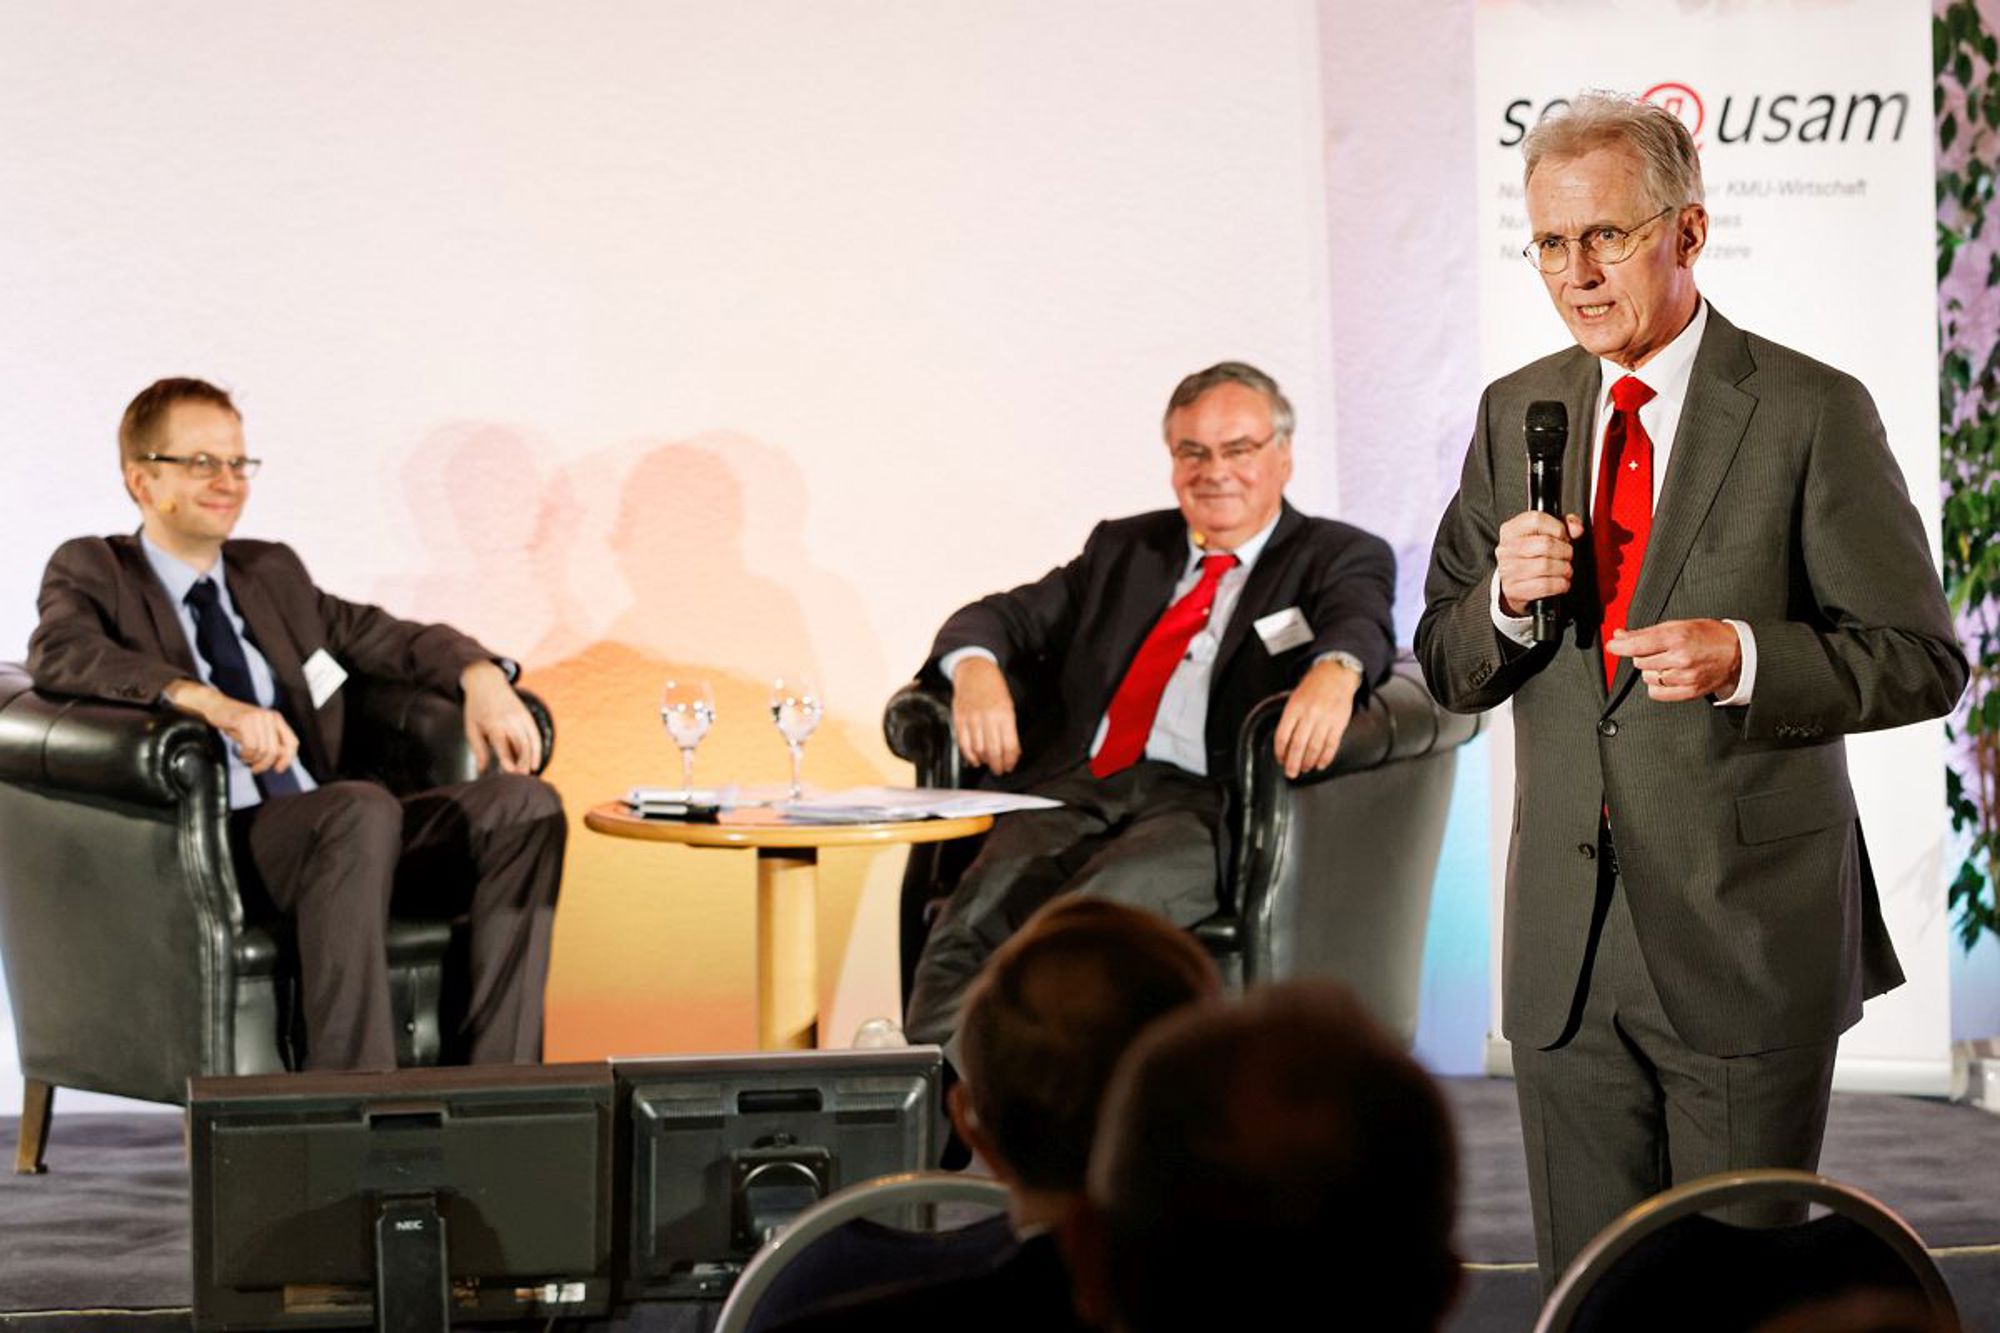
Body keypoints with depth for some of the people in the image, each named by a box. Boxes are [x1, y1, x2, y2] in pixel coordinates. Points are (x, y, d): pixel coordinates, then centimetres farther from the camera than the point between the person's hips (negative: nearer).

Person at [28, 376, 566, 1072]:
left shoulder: (274, 573, 26)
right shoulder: (92, 569, 8)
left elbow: (393, 638, 26)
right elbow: (59, 654, -14)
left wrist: (481, 677, 1)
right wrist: (208, 701, -31)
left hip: (328, 840, 7)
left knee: (522, 803, -15)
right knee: (364, 808, -35)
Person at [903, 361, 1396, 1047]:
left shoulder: (1337, 554, 16)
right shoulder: (1123, 547, 29)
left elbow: (1360, 621, -7)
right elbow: (1006, 617, 23)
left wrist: (1334, 671, -34)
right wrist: (976, 666, -4)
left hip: (1200, 805, -4)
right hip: (1075, 788, 4)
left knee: (1103, 907, -37)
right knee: (980, 907, -30)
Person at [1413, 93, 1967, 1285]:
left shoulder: (1812, 413, -6)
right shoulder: (1516, 414, 9)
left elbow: (1921, 661, -6)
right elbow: (1446, 672, 12)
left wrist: (1745, 658, -22)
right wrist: (1506, 598, -10)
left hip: (1748, 939, -4)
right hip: (1566, 949, 4)